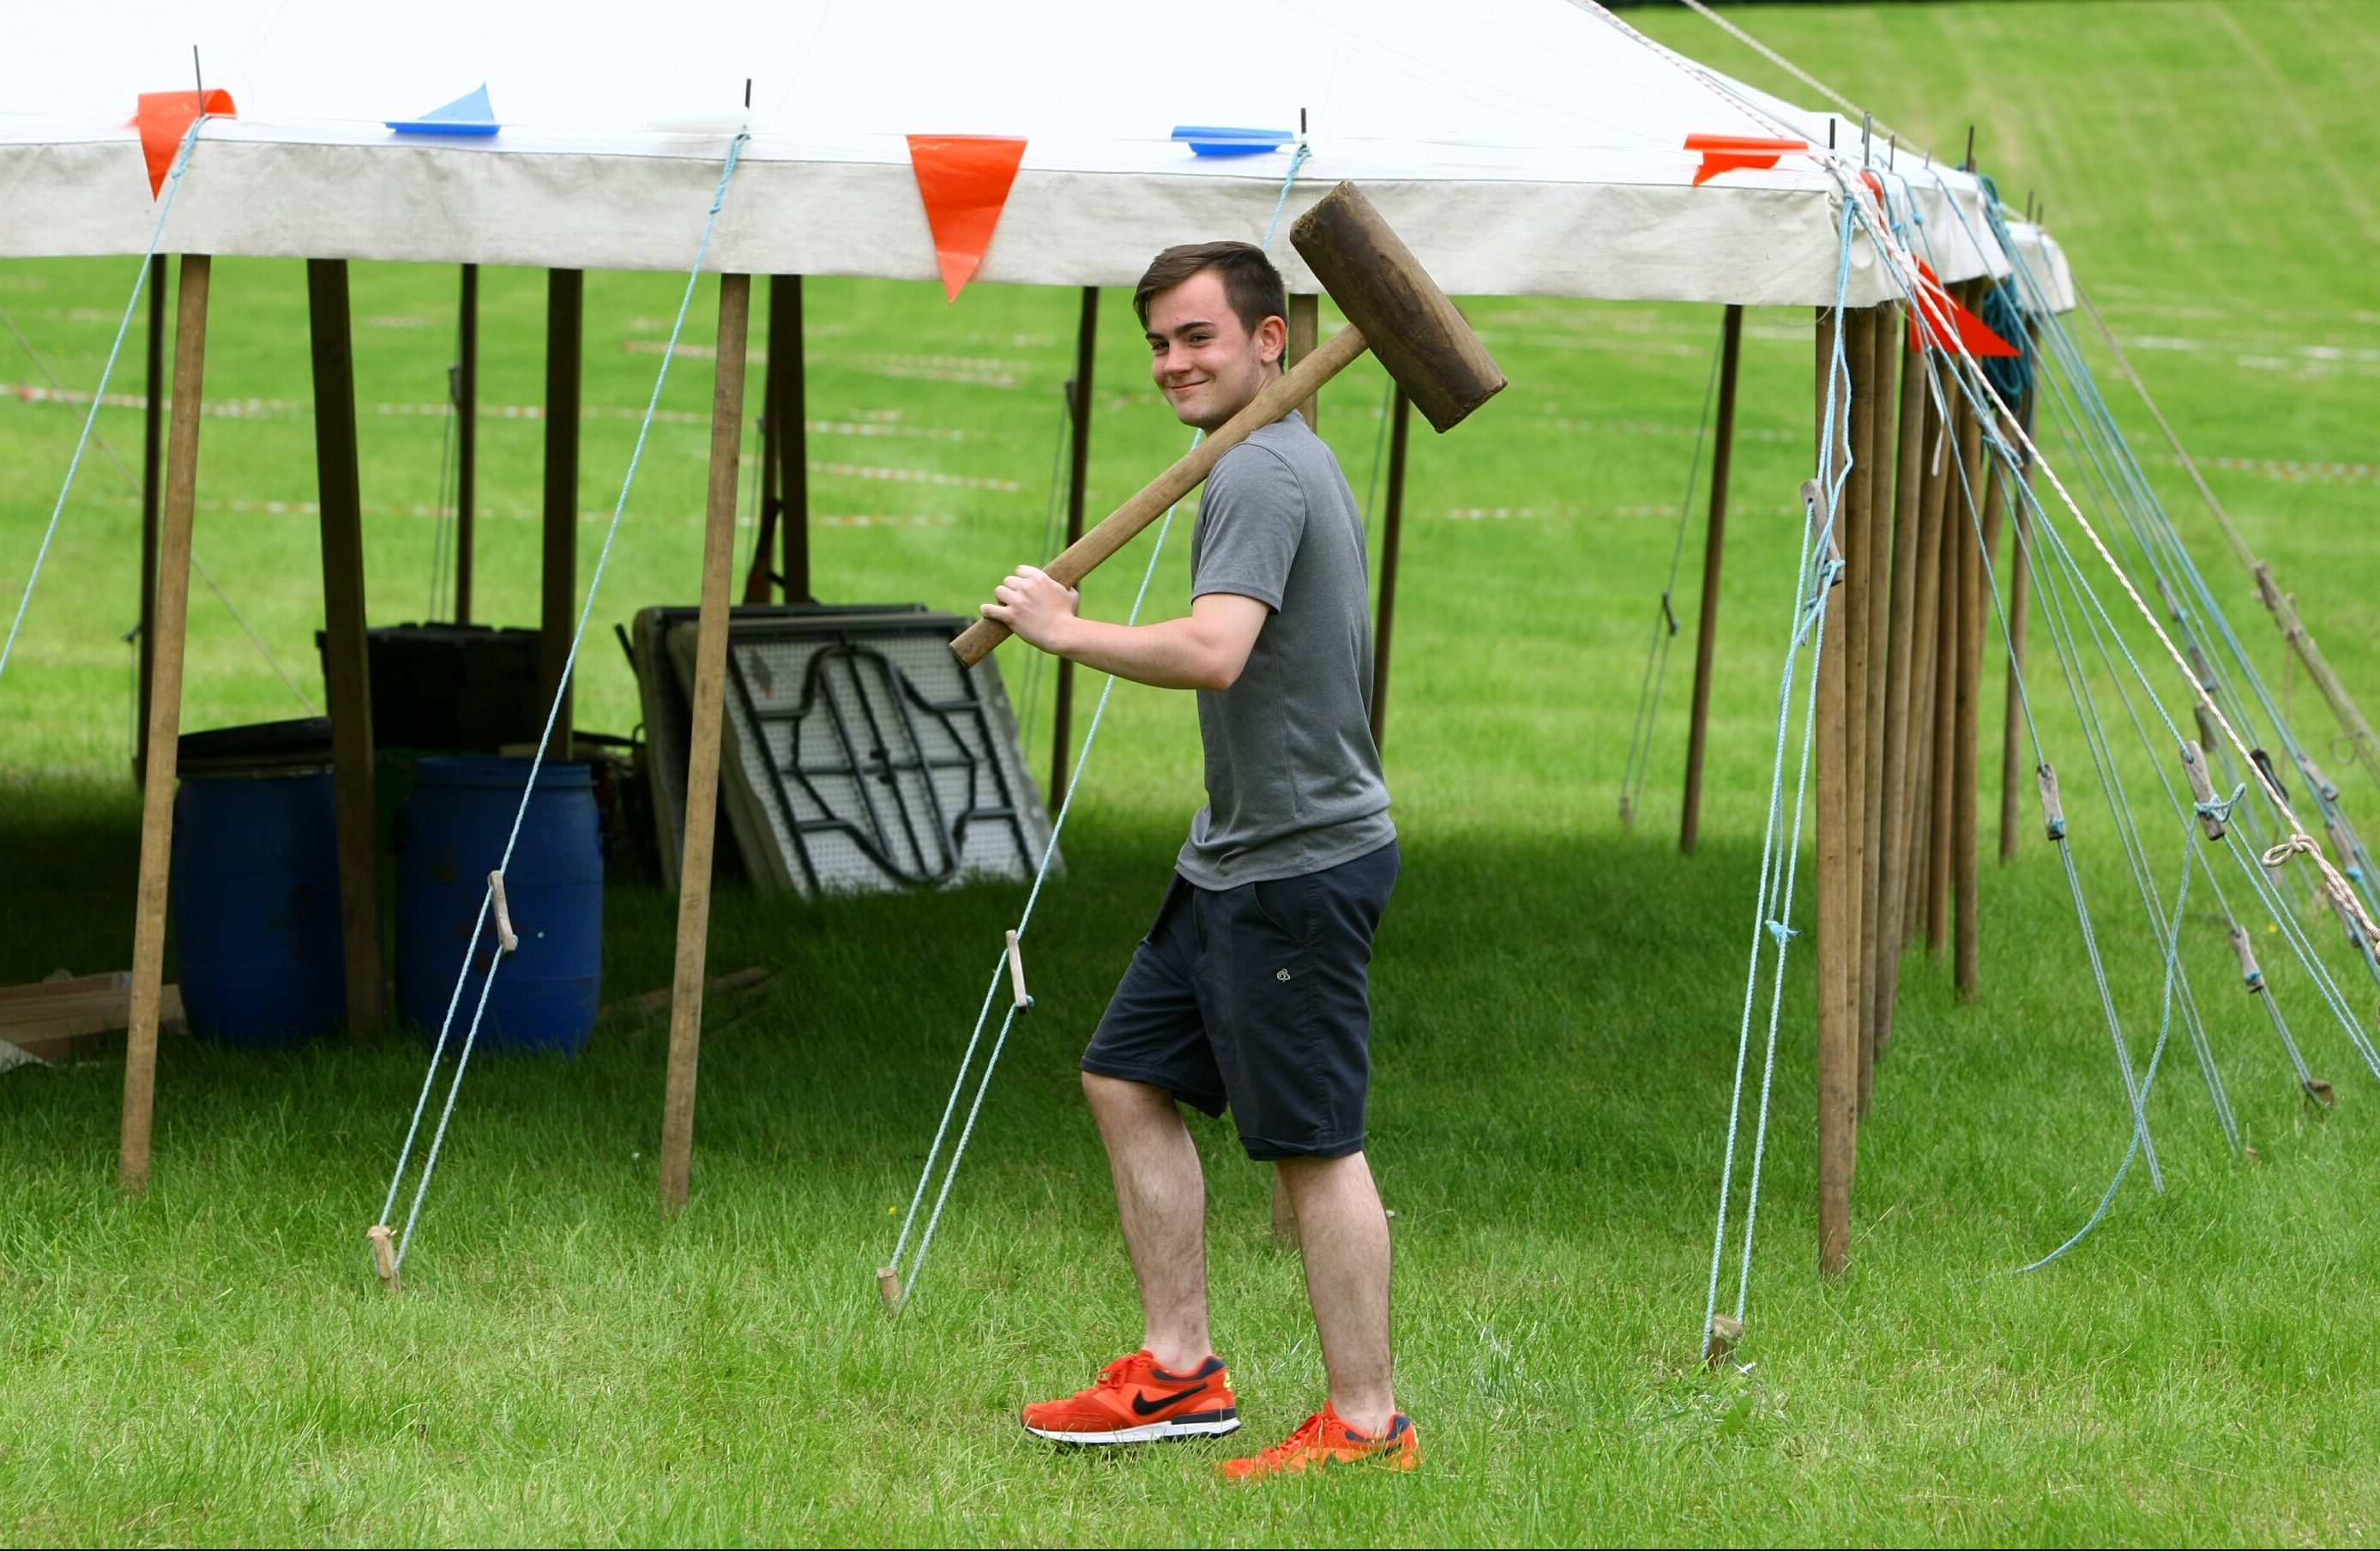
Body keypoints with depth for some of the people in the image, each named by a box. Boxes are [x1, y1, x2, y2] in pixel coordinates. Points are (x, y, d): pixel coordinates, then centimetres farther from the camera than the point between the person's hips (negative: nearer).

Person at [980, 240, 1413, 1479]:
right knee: (1129, 1082, 14)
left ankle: (1366, 1423, 1)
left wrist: (1064, 628, -19)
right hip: (1235, 857, 11)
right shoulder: (1300, 462, 17)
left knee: (1314, 1143, -6)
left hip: (1298, 864, -11)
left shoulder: (1261, 474, -17)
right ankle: (1178, 1372, 19)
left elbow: (1212, 651, -31)